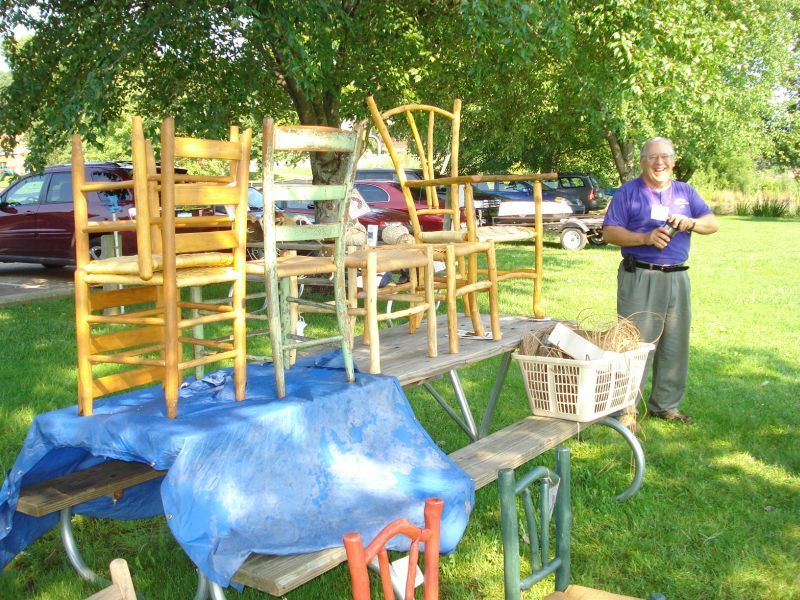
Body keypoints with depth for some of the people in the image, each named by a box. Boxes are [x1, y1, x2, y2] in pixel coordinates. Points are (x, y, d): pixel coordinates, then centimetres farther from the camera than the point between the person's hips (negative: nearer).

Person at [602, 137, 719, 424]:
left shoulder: (685, 192, 14)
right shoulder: (629, 192, 2)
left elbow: (713, 223, 7)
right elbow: (609, 232, -6)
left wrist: (692, 223, -15)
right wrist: (646, 238, -19)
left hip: (676, 279, 5)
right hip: (639, 279, -5)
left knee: (675, 344, 10)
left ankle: (665, 404, 23)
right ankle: (626, 408, 1)